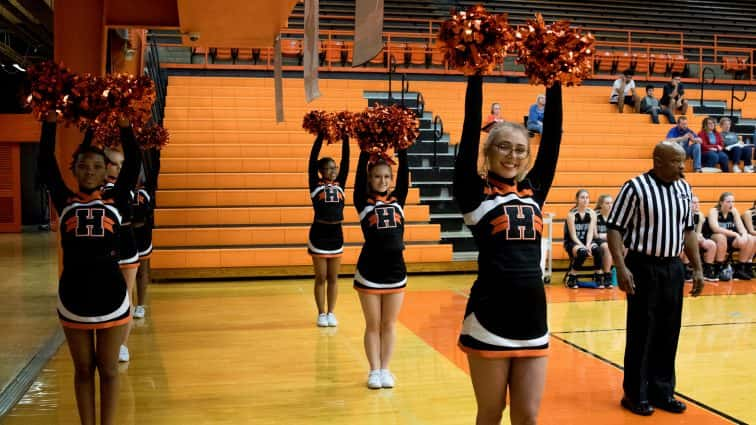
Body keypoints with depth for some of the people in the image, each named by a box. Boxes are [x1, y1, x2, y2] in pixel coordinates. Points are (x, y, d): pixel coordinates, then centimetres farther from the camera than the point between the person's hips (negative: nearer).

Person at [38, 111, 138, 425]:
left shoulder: (115, 201, 4)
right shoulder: (65, 202, 5)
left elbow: (132, 165, -4)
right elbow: (46, 165, -1)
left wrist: (124, 125, -9)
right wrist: (50, 122, -6)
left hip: (111, 292, -1)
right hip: (73, 293, 1)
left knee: (108, 369, 10)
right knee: (83, 369, 13)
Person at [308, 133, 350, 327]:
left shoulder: (340, 184, 7)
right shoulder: (316, 185, -2)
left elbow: (346, 160, 2)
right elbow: (313, 159, -9)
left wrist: (345, 137, -4)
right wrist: (321, 135, -11)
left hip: (336, 233, 3)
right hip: (319, 233, -3)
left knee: (333, 278, 10)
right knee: (321, 278, 5)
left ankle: (331, 313, 19)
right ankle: (321, 314, 15)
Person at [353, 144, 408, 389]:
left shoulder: (398, 200, 6)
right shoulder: (363, 202, -1)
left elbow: (404, 173, -1)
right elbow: (360, 172, -10)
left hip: (396, 270, 3)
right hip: (369, 271, -2)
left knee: (389, 325, 10)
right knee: (373, 326, 7)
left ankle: (385, 370, 21)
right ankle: (374, 371, 18)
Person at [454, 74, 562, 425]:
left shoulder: (534, 190, 10)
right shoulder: (474, 192, -2)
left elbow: (553, 134, 7)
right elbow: (471, 129, -9)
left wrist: (554, 83, 5)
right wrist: (476, 75, -8)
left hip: (532, 318, 4)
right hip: (489, 319, -4)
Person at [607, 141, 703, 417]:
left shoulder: (684, 189, 8)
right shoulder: (635, 187, -11)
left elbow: (688, 230, 16)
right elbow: (615, 228, -12)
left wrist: (697, 268, 12)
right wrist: (621, 268, -20)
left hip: (673, 267, 6)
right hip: (643, 267, -6)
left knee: (669, 332, 10)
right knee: (641, 332, 1)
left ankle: (662, 391, 24)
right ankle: (636, 394, 14)